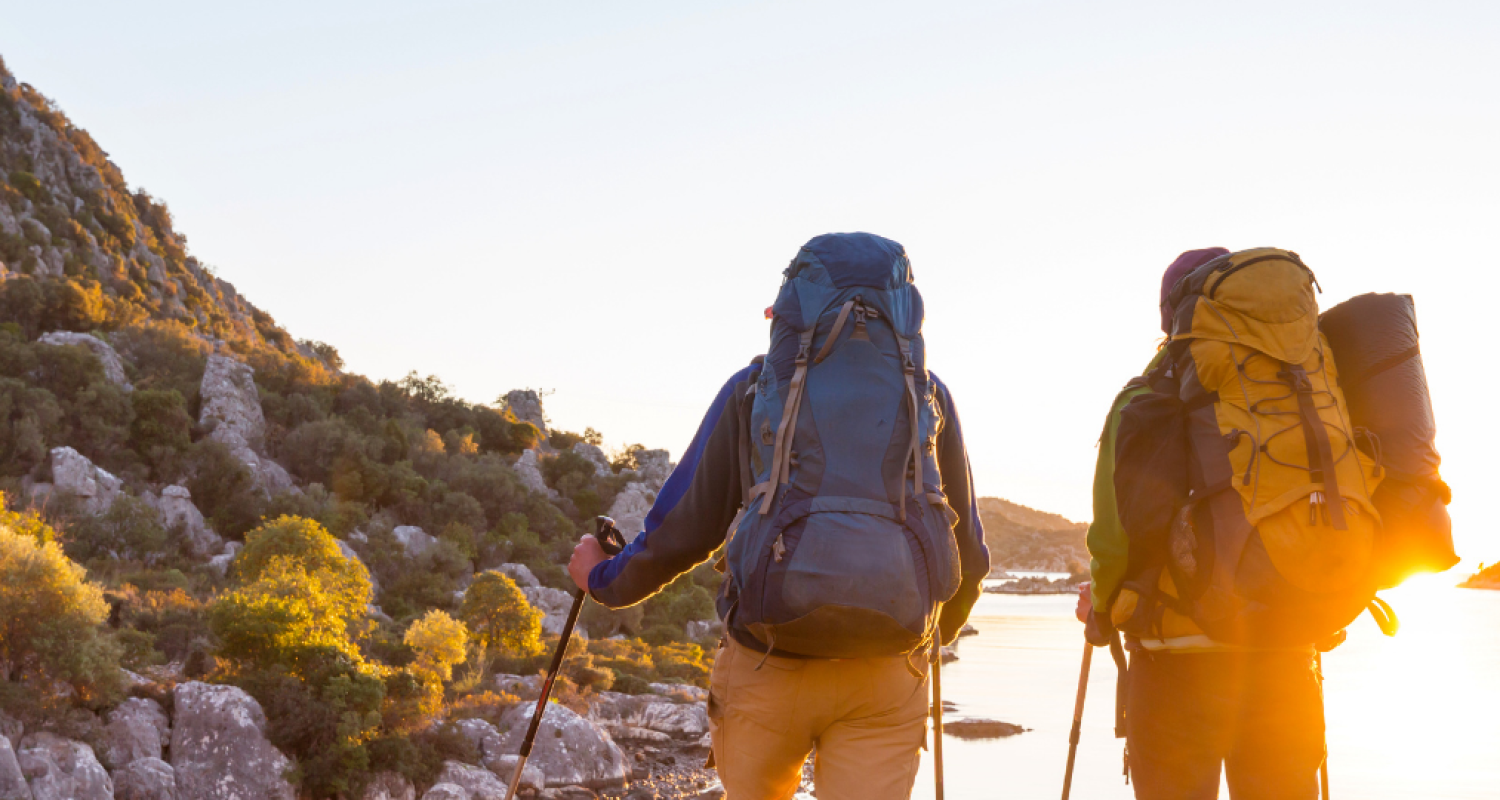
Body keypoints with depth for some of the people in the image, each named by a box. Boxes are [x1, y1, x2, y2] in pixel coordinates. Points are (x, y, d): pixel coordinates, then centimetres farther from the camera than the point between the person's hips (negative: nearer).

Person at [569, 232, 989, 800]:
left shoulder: (754, 390, 4)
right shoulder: (929, 397, 9)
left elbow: (683, 530, 4)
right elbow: (970, 553, 13)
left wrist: (603, 580, 23)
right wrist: (938, 634, 33)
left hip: (766, 667, 0)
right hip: (887, 678, 0)